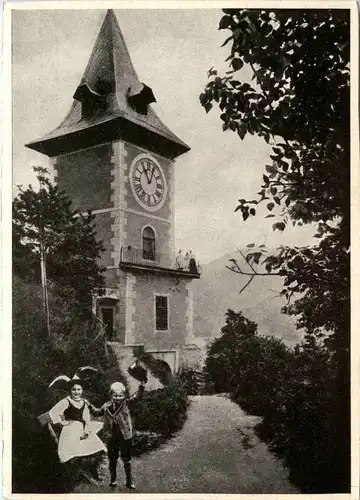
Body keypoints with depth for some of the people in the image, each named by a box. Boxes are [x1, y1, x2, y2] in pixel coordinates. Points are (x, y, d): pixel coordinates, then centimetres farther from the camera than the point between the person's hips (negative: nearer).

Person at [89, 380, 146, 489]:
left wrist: (141, 387, -35)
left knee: (126, 459, 7)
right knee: (112, 459, 15)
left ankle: (129, 480, 20)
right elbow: (98, 412, 16)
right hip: (112, 437, 2)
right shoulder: (107, 406, -1)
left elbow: (136, 397, -19)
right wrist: (90, 406, 3)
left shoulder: (125, 403, -8)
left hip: (125, 436, -2)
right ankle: (113, 479, 33)